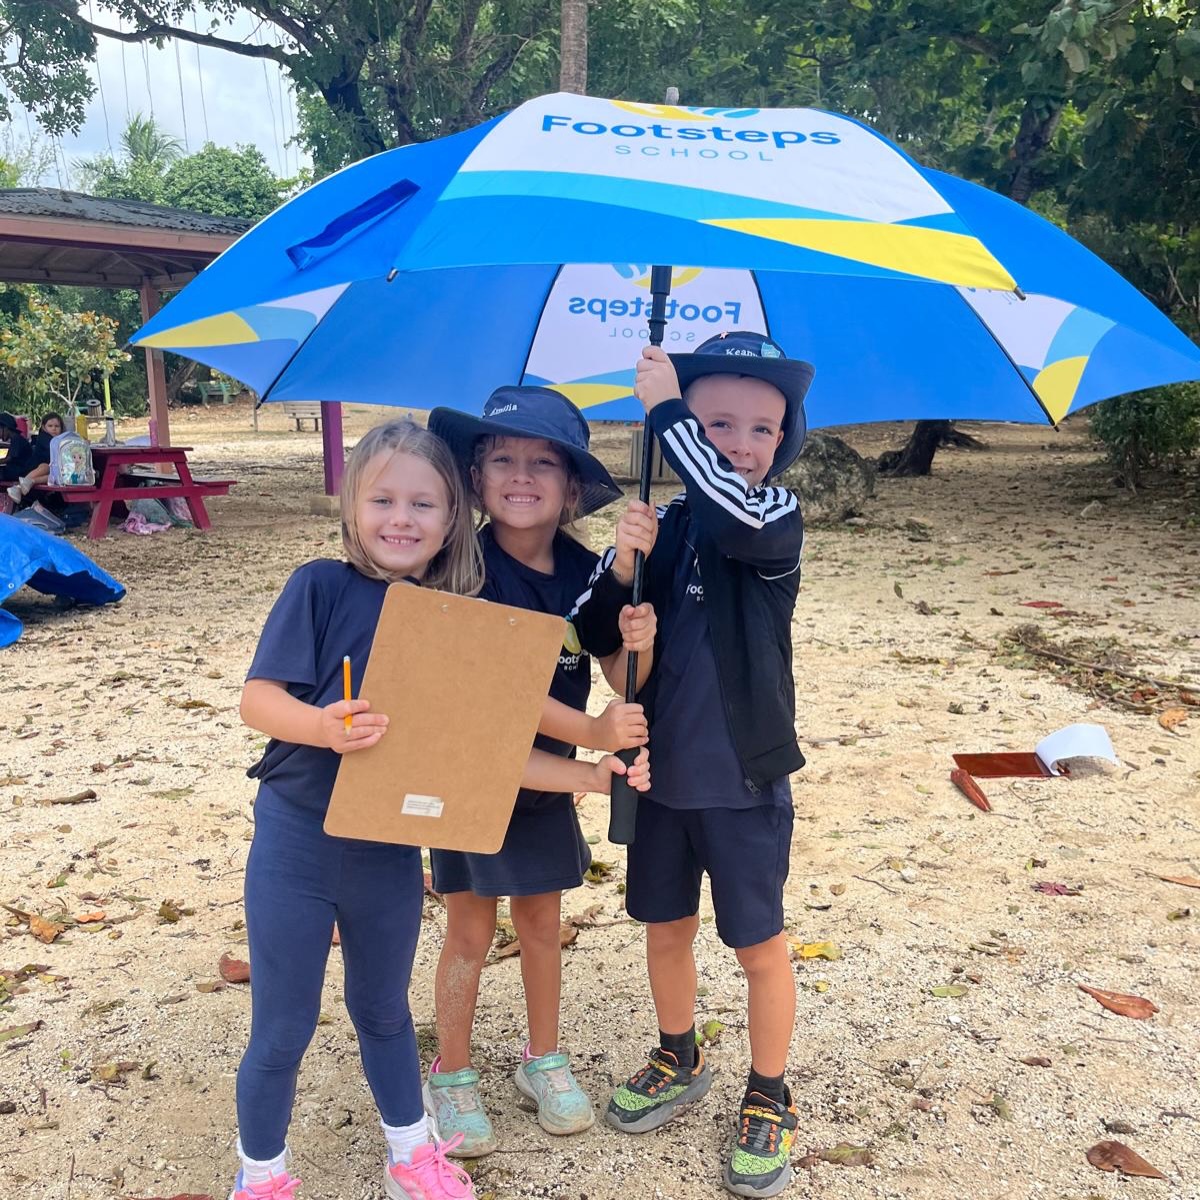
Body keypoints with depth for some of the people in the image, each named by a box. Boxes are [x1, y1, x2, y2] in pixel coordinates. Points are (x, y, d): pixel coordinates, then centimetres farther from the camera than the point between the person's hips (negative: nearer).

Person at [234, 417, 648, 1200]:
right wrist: (326, 727, -37)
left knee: (384, 1011, 23)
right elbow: (259, 698, -17)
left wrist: (595, 775, -8)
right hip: (297, 842, -3)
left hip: (391, 850, 3)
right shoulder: (322, 587, -14)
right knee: (283, 1029, 11)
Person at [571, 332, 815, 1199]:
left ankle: (769, 1100, 33)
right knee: (666, 930, 19)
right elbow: (595, 637, -2)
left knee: (760, 947, 11)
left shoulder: (777, 518, -11)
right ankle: (680, 1063, 44)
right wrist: (622, 566, -21)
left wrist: (663, 408, -28)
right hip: (660, 774, 4)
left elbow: (732, 513, -37)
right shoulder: (662, 524, -1)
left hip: (744, 783, -4)